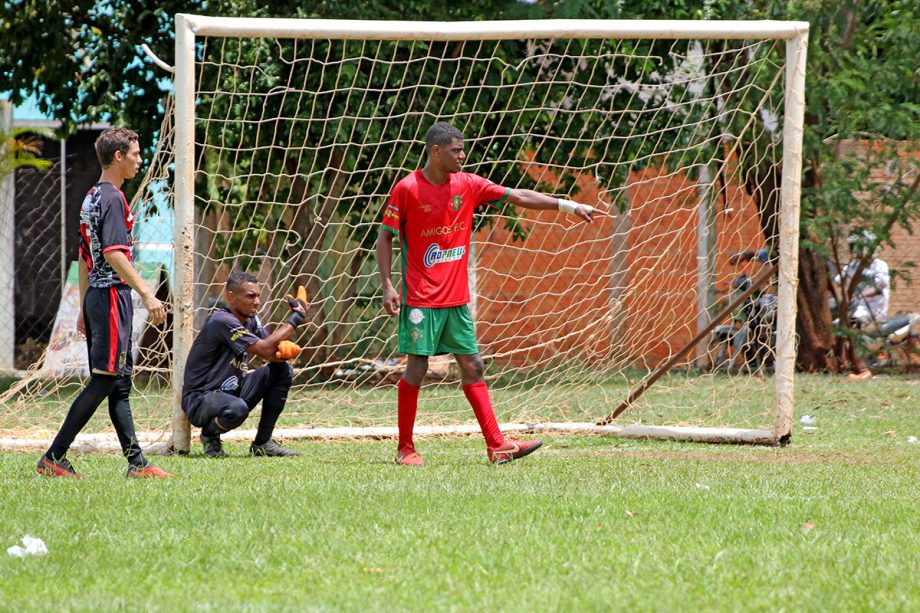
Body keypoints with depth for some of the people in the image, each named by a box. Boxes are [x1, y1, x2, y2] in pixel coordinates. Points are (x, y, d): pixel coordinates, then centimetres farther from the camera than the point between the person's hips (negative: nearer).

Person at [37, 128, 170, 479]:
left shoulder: (92, 198, 17)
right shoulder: (113, 198, -13)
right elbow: (114, 254, -23)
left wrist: (84, 308, 24)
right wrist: (147, 295, -26)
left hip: (96, 297, 10)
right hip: (112, 295, -10)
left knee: (120, 383, 8)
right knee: (104, 381, -9)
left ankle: (136, 463, 8)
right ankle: (54, 457, -10)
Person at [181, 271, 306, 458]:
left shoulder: (250, 320, 7)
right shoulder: (222, 321, -22)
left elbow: (272, 353, 4)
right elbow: (264, 349, -26)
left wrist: (286, 350, -22)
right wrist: (295, 319, -18)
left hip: (233, 392, 9)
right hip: (200, 399, -9)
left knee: (282, 370, -1)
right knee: (236, 409, -40)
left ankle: (263, 442, 3)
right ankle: (210, 433, -2)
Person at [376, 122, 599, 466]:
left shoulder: (467, 185, 6)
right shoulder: (407, 189, -8)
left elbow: (518, 197, 8)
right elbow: (385, 237, -3)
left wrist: (569, 206, 4)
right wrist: (387, 286, -11)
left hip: (456, 298, 6)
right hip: (421, 298, -6)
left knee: (472, 366, 4)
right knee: (417, 367, -6)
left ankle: (496, 444, 3)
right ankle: (405, 448, 4)